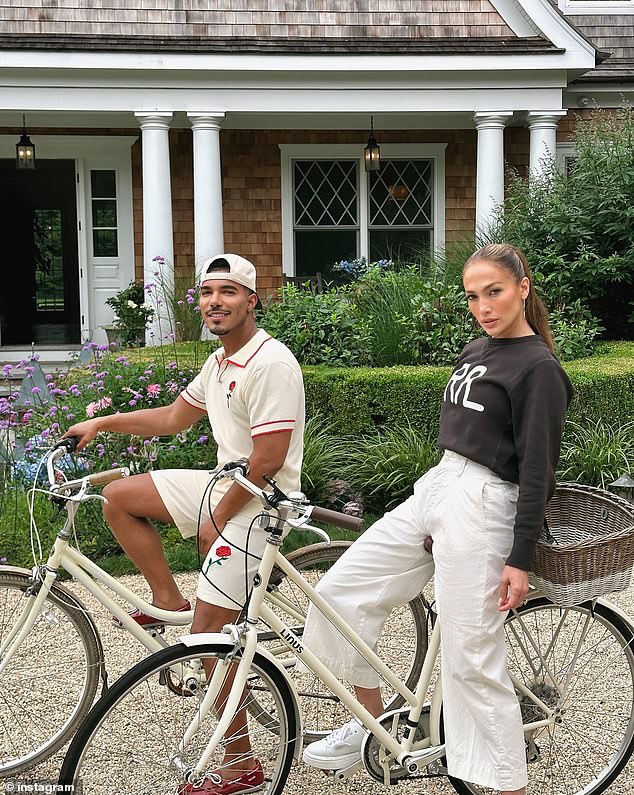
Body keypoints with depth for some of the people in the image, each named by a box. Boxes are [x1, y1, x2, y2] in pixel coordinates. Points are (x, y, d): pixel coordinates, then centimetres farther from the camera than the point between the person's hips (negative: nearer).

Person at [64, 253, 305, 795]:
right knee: (119, 496, 8)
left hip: (257, 504, -9)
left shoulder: (270, 363, -20)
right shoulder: (220, 362, 11)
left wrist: (217, 519, -14)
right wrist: (101, 424, 20)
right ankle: (168, 601, 16)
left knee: (210, 630, -8)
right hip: (223, 486, 9)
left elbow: (268, 459, -23)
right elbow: (174, 417, 24)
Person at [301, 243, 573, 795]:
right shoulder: (475, 352, 15)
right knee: (342, 590, 5)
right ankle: (371, 723, 20)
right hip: (434, 489, 9)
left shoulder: (538, 368, -10)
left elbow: (537, 470, -14)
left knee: (471, 659, -7)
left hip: (481, 508, -9)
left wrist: (520, 558, -16)